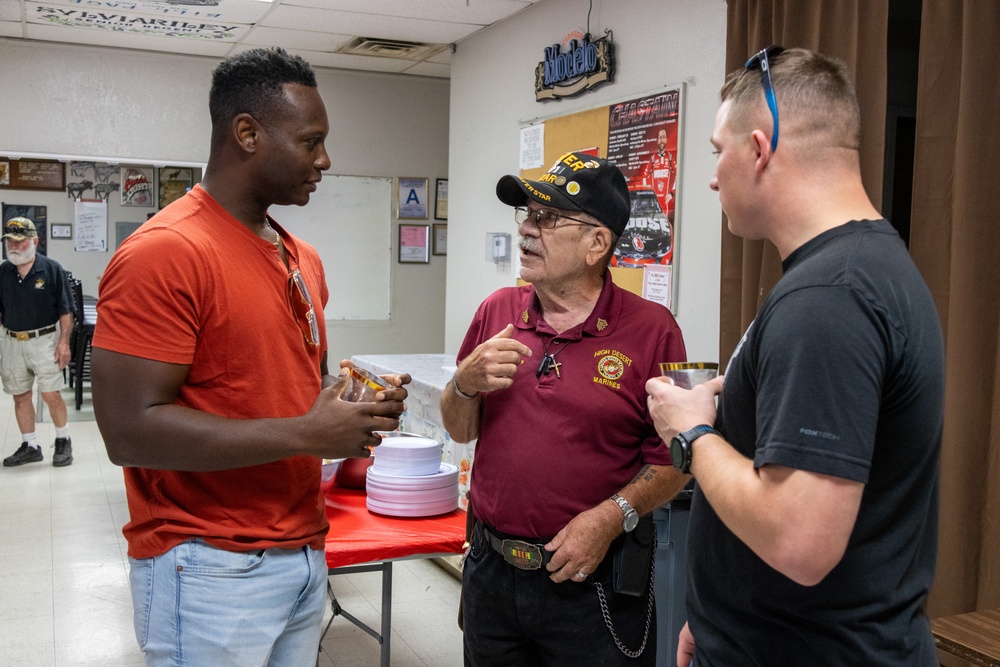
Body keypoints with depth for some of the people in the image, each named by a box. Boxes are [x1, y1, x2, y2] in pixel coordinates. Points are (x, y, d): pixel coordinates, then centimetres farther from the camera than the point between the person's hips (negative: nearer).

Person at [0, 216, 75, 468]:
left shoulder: (51, 269, -7)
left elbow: (65, 310, -5)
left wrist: (64, 342, -11)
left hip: (44, 340, -4)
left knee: (51, 394, -5)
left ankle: (63, 441, 15)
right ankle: (30, 447, 23)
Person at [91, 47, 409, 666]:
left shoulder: (304, 258, 10)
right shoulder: (162, 253, -16)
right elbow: (131, 429, -21)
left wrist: (358, 404, -1)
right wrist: (306, 435, -21)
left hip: (307, 555, 8)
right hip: (211, 570, -7)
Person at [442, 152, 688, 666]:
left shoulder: (651, 329, -10)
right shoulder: (497, 310, 3)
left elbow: (673, 458, -8)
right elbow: (460, 431, 10)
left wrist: (611, 517, -20)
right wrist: (467, 382, -10)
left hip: (593, 581, -4)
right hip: (491, 570, 4)